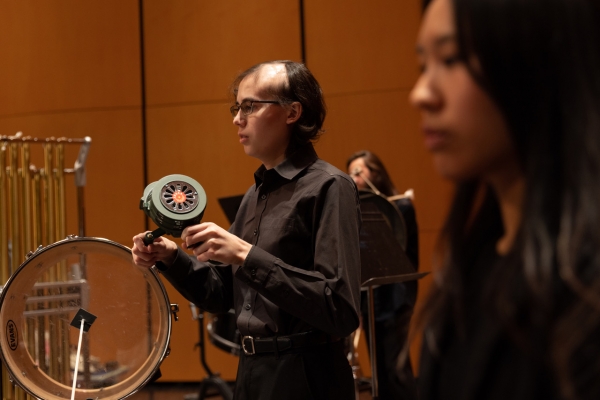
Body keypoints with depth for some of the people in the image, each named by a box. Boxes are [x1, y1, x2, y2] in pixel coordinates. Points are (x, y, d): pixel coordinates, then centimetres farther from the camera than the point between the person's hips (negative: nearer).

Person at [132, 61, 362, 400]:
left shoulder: (328, 188, -13)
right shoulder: (257, 193, 11)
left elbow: (341, 311, -23)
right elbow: (221, 295, 16)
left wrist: (247, 256, -26)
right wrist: (171, 258, -1)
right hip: (252, 372, 8)